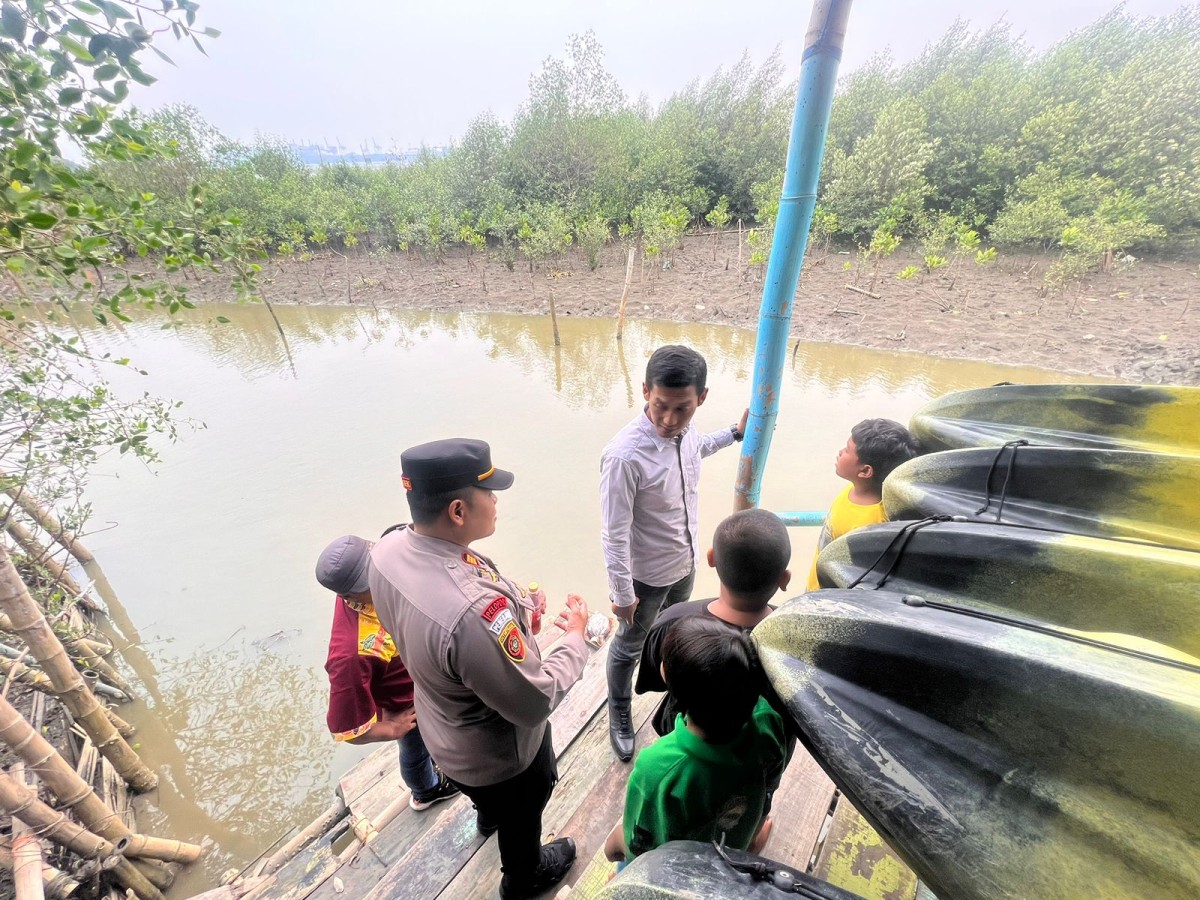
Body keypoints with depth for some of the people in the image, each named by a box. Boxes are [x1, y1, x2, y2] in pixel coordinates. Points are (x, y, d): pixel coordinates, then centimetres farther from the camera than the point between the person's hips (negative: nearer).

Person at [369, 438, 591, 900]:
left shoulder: (388, 548, -21)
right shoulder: (475, 613, -47)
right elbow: (534, 703, -32)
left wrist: (510, 605, -7)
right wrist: (576, 637, -17)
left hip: (444, 726, 6)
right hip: (501, 751, -6)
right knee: (520, 816, 30)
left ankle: (489, 813, 74)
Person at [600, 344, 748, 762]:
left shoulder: (683, 429, -15)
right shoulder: (625, 455, -36)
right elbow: (614, 534, -26)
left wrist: (735, 433, 13)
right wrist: (622, 593, -17)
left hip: (685, 561, 7)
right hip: (646, 574, -6)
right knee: (629, 647, 21)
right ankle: (619, 716, 48)